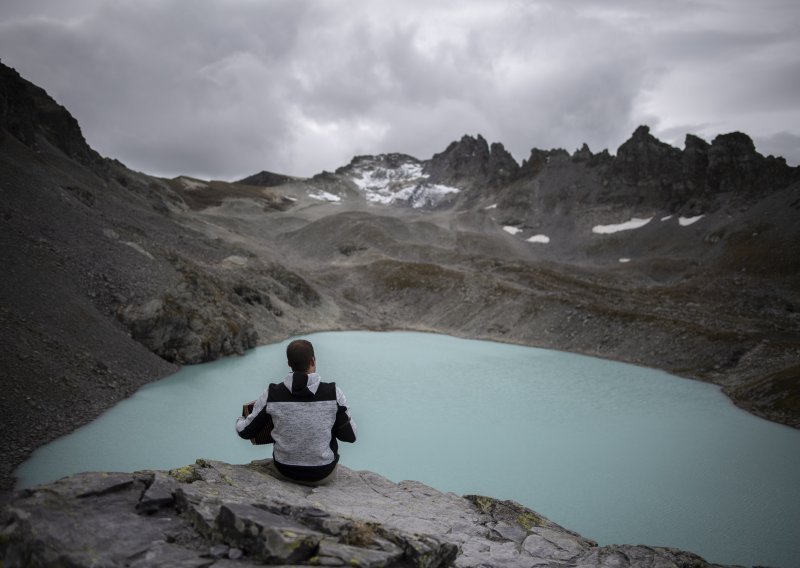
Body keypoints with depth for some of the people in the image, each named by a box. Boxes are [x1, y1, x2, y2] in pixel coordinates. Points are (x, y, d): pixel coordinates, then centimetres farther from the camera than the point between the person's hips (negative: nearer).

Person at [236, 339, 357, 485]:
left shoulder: (272, 394, -18)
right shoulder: (333, 393, -23)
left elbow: (246, 431, -6)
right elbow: (350, 436, -12)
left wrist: (240, 420, 19)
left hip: (285, 470, 2)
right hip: (323, 473, -1)